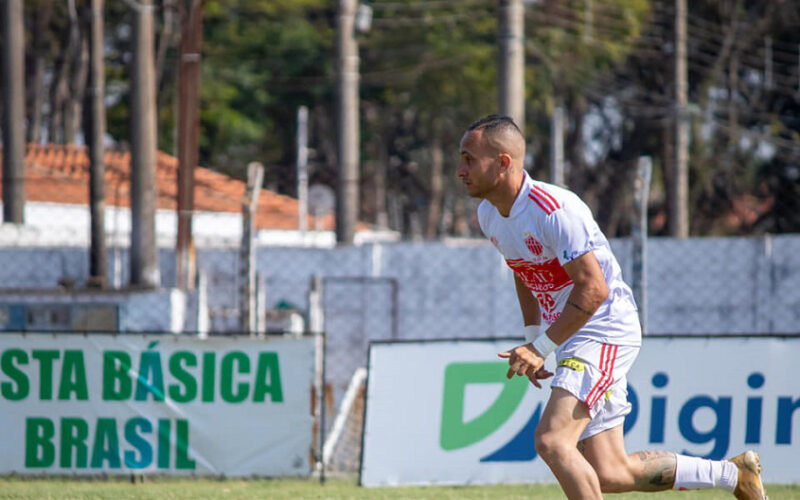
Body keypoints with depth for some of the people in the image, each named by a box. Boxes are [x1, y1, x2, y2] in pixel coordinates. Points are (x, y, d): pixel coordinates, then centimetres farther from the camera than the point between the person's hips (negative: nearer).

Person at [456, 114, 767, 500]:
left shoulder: (554, 210, -23)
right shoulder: (489, 215, 4)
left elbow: (593, 289, -25)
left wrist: (540, 348, -24)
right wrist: (532, 338, 12)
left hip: (606, 330, -9)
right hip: (571, 341, 9)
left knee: (551, 441, -25)